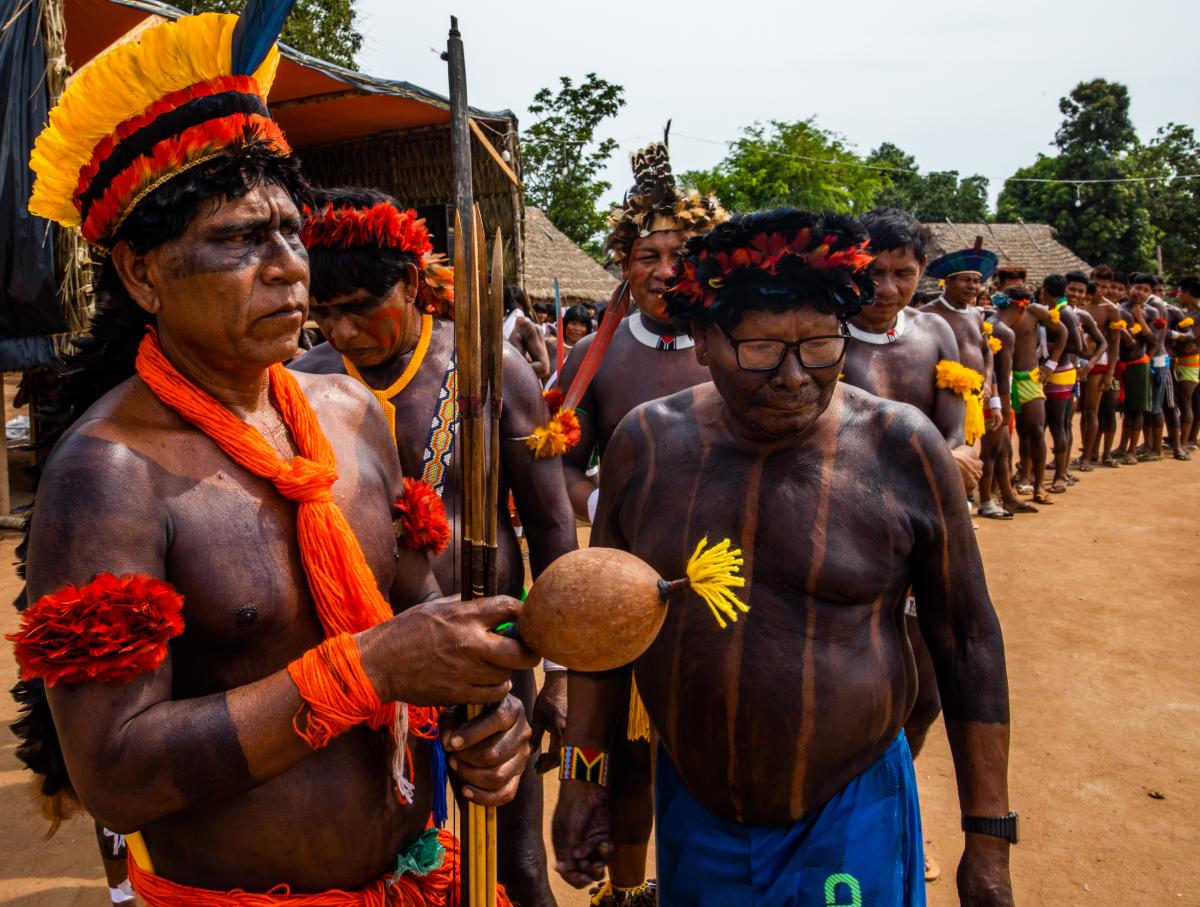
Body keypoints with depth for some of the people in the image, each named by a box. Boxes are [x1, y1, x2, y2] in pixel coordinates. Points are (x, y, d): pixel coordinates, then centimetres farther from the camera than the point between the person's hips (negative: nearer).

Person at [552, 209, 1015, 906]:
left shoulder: (902, 448, -14)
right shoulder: (649, 442, -8)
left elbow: (968, 641, -6)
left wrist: (989, 835, -3)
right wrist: (584, 774, 4)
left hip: (850, 820, -2)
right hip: (690, 808, 3)